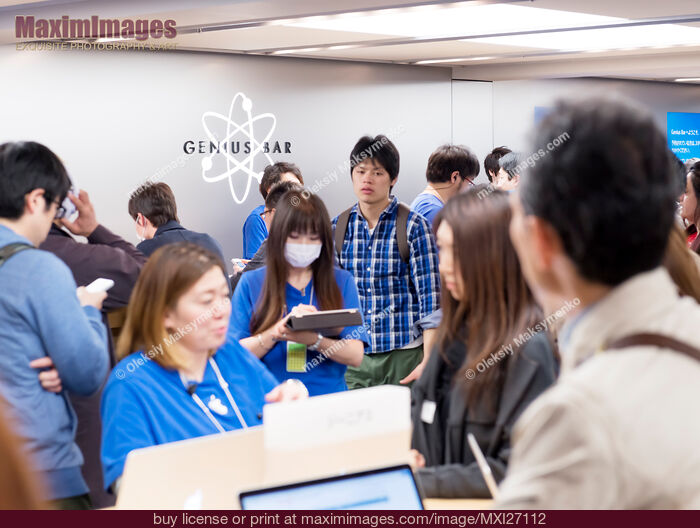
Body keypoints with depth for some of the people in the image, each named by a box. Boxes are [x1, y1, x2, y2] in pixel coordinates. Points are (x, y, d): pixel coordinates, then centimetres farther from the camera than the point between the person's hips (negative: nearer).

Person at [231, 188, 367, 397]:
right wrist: (276, 333, -14)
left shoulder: (342, 282, 9)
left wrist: (313, 340, -16)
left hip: (328, 401, 1)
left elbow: (356, 355, 0)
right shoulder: (251, 284, 8)